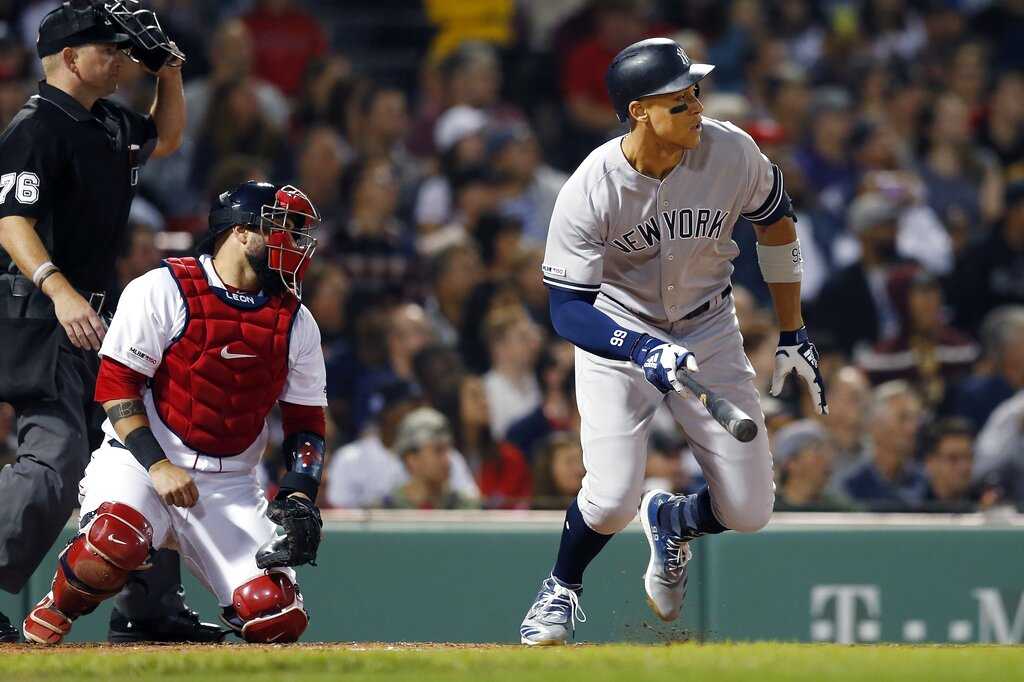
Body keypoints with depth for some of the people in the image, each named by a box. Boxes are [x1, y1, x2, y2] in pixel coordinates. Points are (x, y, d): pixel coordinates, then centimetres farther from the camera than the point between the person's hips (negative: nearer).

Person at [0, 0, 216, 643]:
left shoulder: (109, 123, 15)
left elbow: (164, 140, 37)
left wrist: (169, 75, 18)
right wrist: (59, 289, -39)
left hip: (97, 321, 10)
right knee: (57, 458, -19)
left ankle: (151, 607, 18)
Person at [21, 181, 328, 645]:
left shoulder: (296, 322, 9)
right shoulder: (163, 291, -7)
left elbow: (306, 421, 13)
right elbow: (115, 385, -9)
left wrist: (299, 498, -3)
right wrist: (158, 466, -19)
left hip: (229, 485, 5)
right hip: (139, 462, -5)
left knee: (278, 619, -16)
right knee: (117, 538, -40)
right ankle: (52, 615, -6)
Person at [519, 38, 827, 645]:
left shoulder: (731, 152, -18)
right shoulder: (590, 191, -26)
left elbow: (776, 223, 2)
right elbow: (567, 308, -22)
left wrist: (793, 334, 5)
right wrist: (643, 351, -39)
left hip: (709, 332, 3)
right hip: (618, 334, -3)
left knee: (749, 513, -4)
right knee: (613, 499, -19)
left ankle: (672, 520, 33)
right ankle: (562, 590, 15)